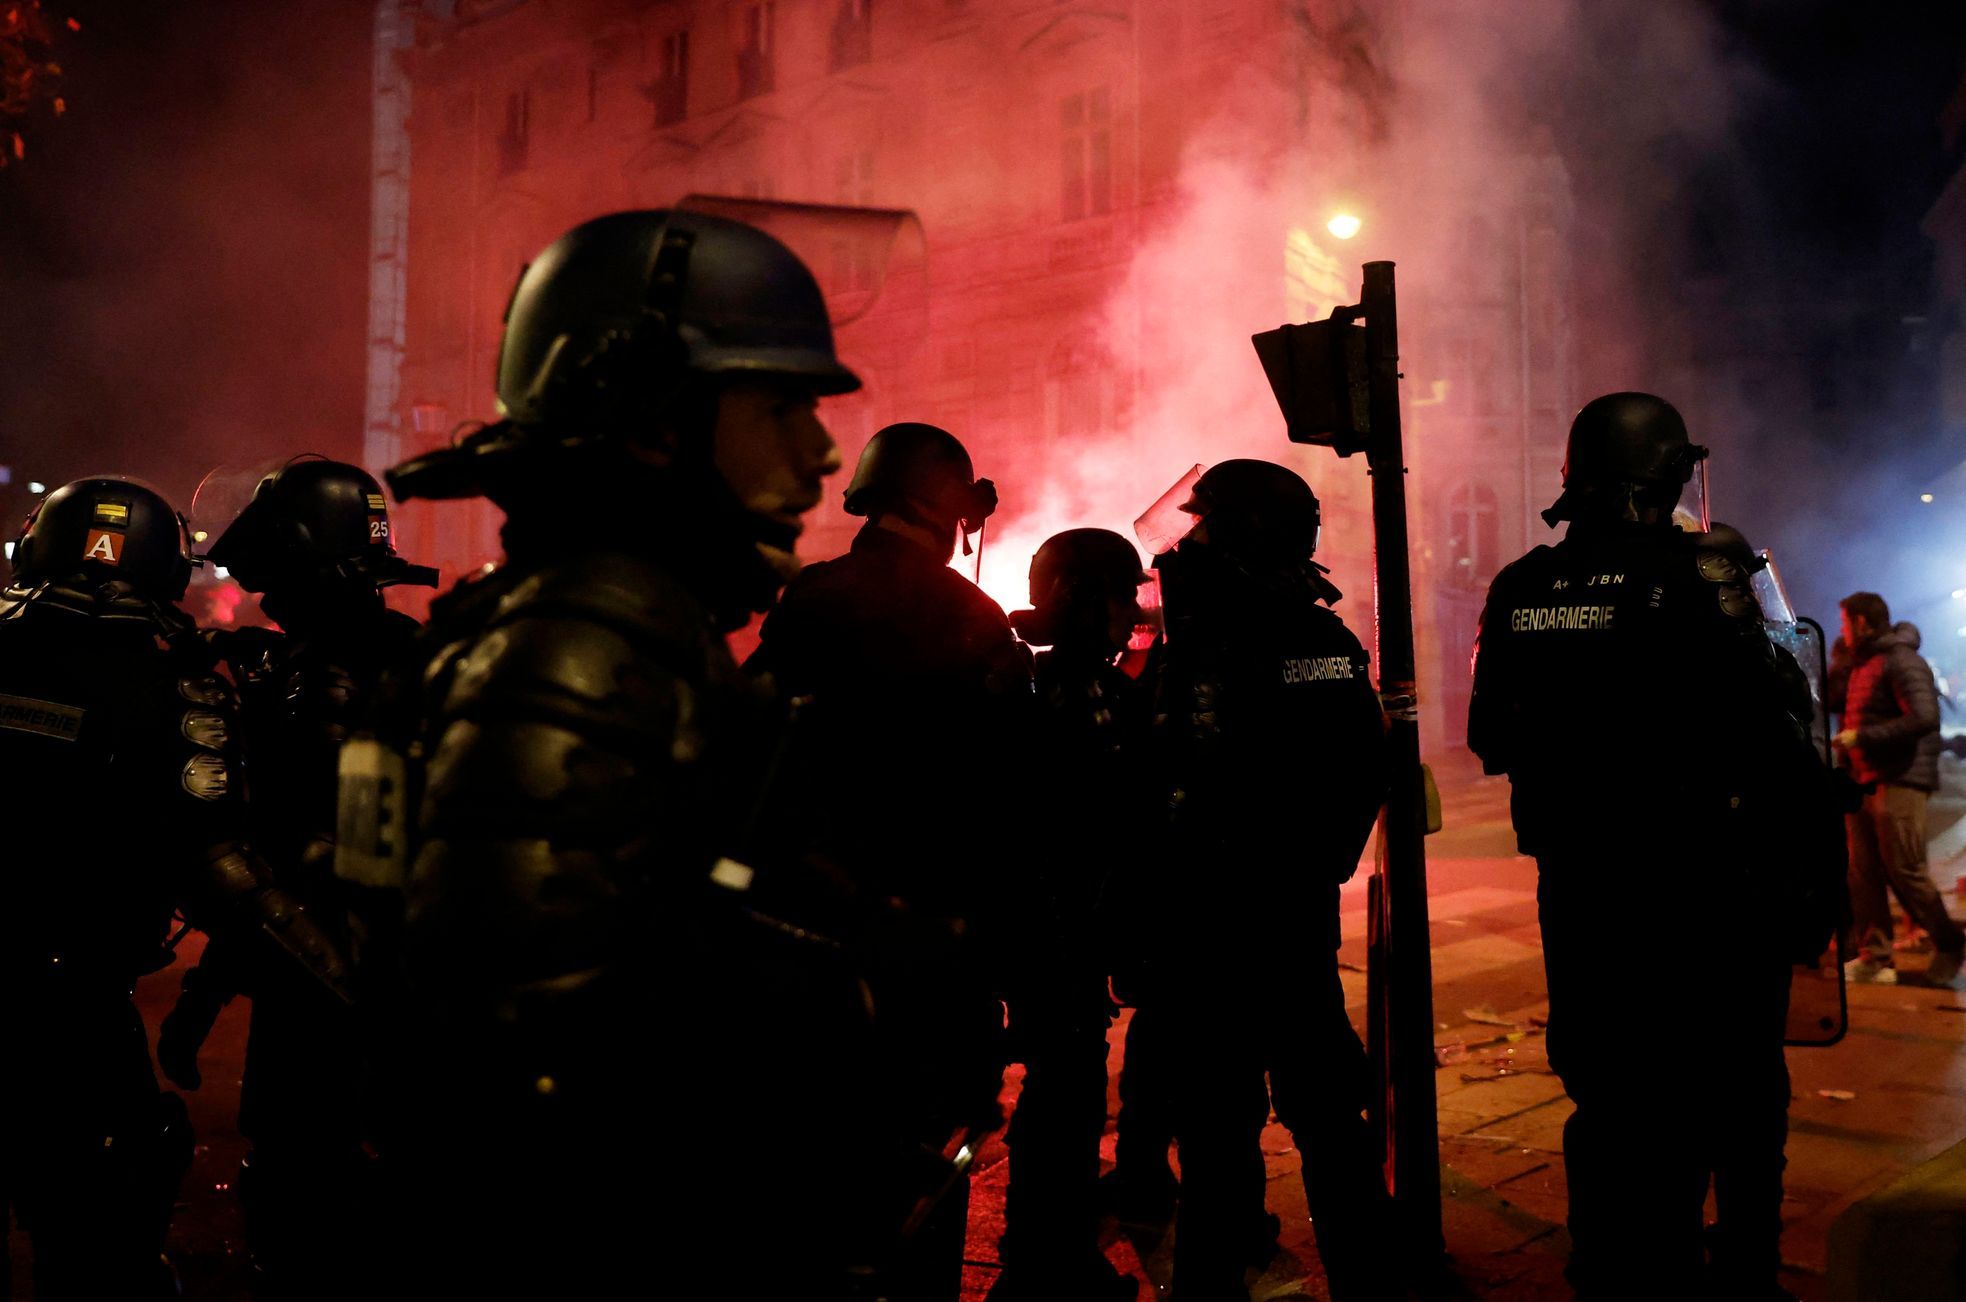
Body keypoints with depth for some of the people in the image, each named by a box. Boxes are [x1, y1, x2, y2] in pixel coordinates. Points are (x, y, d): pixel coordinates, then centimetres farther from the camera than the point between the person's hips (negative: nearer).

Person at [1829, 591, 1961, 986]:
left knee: (1905, 872, -5)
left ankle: (1949, 946, 14)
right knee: (1863, 872, 3)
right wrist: (1841, 661, 17)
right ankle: (1875, 958, 4)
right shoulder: (1862, 665, 18)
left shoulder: (1901, 661, -10)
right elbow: (1833, 703, 28)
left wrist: (1862, 736, -19)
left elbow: (1925, 718, -21)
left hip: (1898, 781, -9)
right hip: (1864, 782, 9)